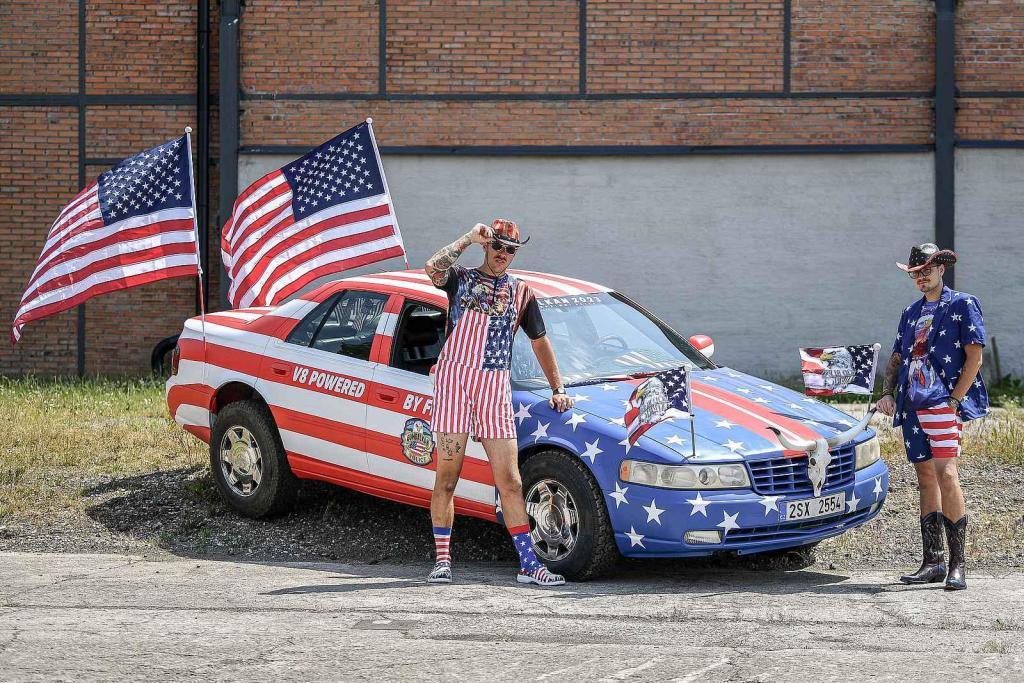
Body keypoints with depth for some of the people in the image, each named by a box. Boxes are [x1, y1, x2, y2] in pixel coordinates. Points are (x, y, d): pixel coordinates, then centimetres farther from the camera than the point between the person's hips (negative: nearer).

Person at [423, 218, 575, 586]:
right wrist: (469, 238, -9)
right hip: (454, 376, -2)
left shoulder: (521, 291, 18)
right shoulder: (461, 278, 10)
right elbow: (433, 268, -13)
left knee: (510, 480, -3)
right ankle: (442, 560, 4)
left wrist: (558, 389, 17)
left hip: (495, 384, 2)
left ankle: (528, 563, -4)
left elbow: (540, 342, 23)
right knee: (446, 477, -2)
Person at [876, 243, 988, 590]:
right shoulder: (911, 313, 21)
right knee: (926, 479, 8)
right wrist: (887, 392, 4)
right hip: (912, 405, 7)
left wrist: (954, 400, -13)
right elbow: (897, 357, 23)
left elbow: (974, 356, -5)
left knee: (946, 475, -17)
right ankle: (933, 562, 11)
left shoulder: (962, 305, 1)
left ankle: (957, 564, -17)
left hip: (943, 403, -7)